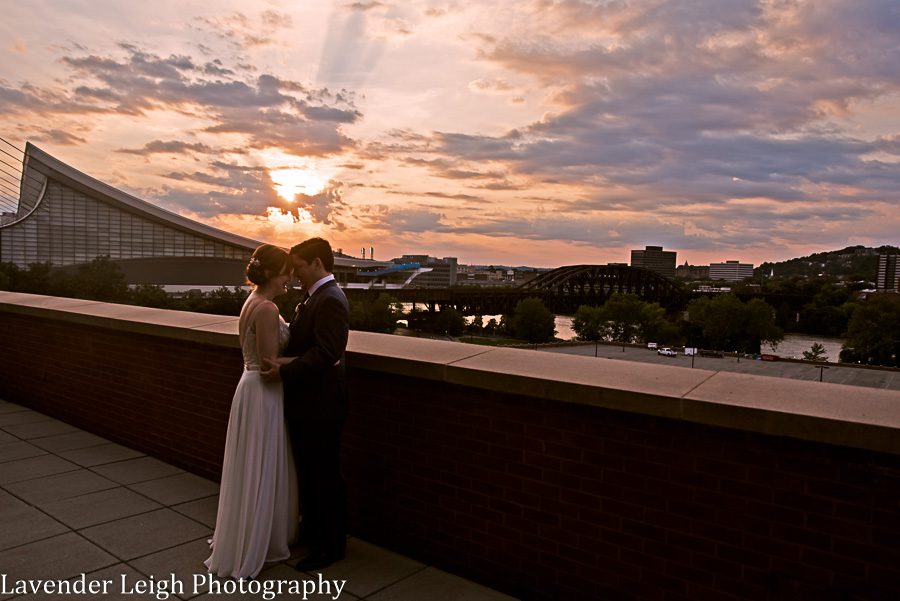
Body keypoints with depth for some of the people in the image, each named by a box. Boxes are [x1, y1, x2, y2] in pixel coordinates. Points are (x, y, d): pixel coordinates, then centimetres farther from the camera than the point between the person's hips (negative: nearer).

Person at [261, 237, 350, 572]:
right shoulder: (314, 297, 11)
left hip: (320, 405, -10)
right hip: (306, 402, 10)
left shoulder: (330, 300, -20)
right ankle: (312, 527, 41)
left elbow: (325, 353, -27)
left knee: (325, 475, 4)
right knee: (308, 471, 22)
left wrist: (284, 371, -23)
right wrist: (282, 362, -1)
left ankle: (332, 545, 20)